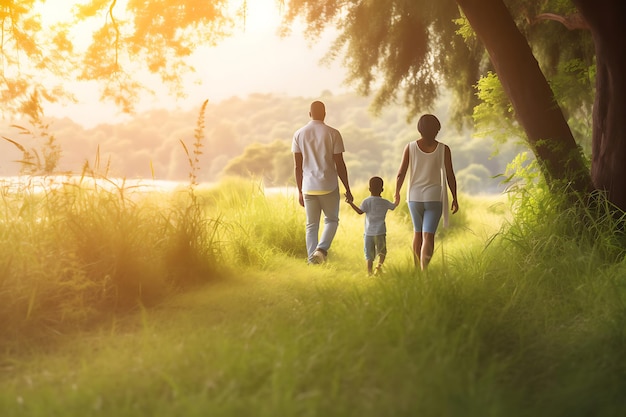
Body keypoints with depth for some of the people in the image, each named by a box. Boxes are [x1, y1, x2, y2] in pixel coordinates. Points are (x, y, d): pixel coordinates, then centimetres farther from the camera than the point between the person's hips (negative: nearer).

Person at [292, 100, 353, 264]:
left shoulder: (299, 134, 2)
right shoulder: (333, 134, -5)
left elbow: (297, 166, 3)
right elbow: (340, 165, -5)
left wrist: (300, 191, 11)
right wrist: (347, 189, 4)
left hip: (308, 188, 2)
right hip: (329, 187, -2)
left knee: (311, 225, 9)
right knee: (331, 220, 14)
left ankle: (312, 260, 5)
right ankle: (321, 249, -7)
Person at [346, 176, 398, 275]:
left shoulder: (367, 201, -5)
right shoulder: (385, 202, 4)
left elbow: (360, 211, -16)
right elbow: (394, 206, 23)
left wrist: (351, 203, -12)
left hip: (368, 233, -1)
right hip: (380, 232, 1)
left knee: (369, 256, 4)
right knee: (382, 252, 16)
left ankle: (369, 273, 0)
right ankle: (380, 265, -8)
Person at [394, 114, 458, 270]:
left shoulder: (410, 147, -3)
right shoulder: (443, 149, -5)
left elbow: (401, 174, -3)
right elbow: (450, 176, -3)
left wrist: (397, 193, 12)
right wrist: (455, 198, 7)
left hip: (414, 196, 2)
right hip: (434, 197, -2)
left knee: (417, 232, 20)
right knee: (428, 235, -5)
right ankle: (424, 271, -19)